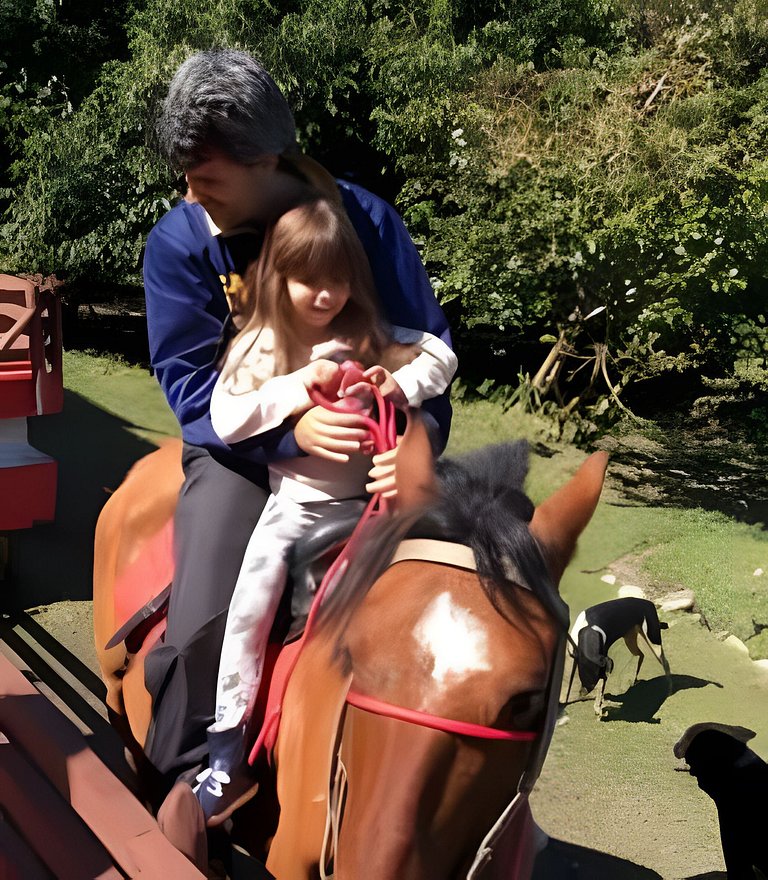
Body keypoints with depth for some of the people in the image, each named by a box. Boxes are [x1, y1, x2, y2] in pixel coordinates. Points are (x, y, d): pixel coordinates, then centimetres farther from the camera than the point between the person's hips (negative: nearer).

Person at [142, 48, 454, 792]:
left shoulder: (363, 221, -9)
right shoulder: (178, 242, -8)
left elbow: (427, 346, -5)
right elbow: (189, 381, -11)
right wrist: (292, 428, -28)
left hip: (361, 445, 1)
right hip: (243, 451, -1)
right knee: (202, 621, -20)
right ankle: (185, 784, 6)